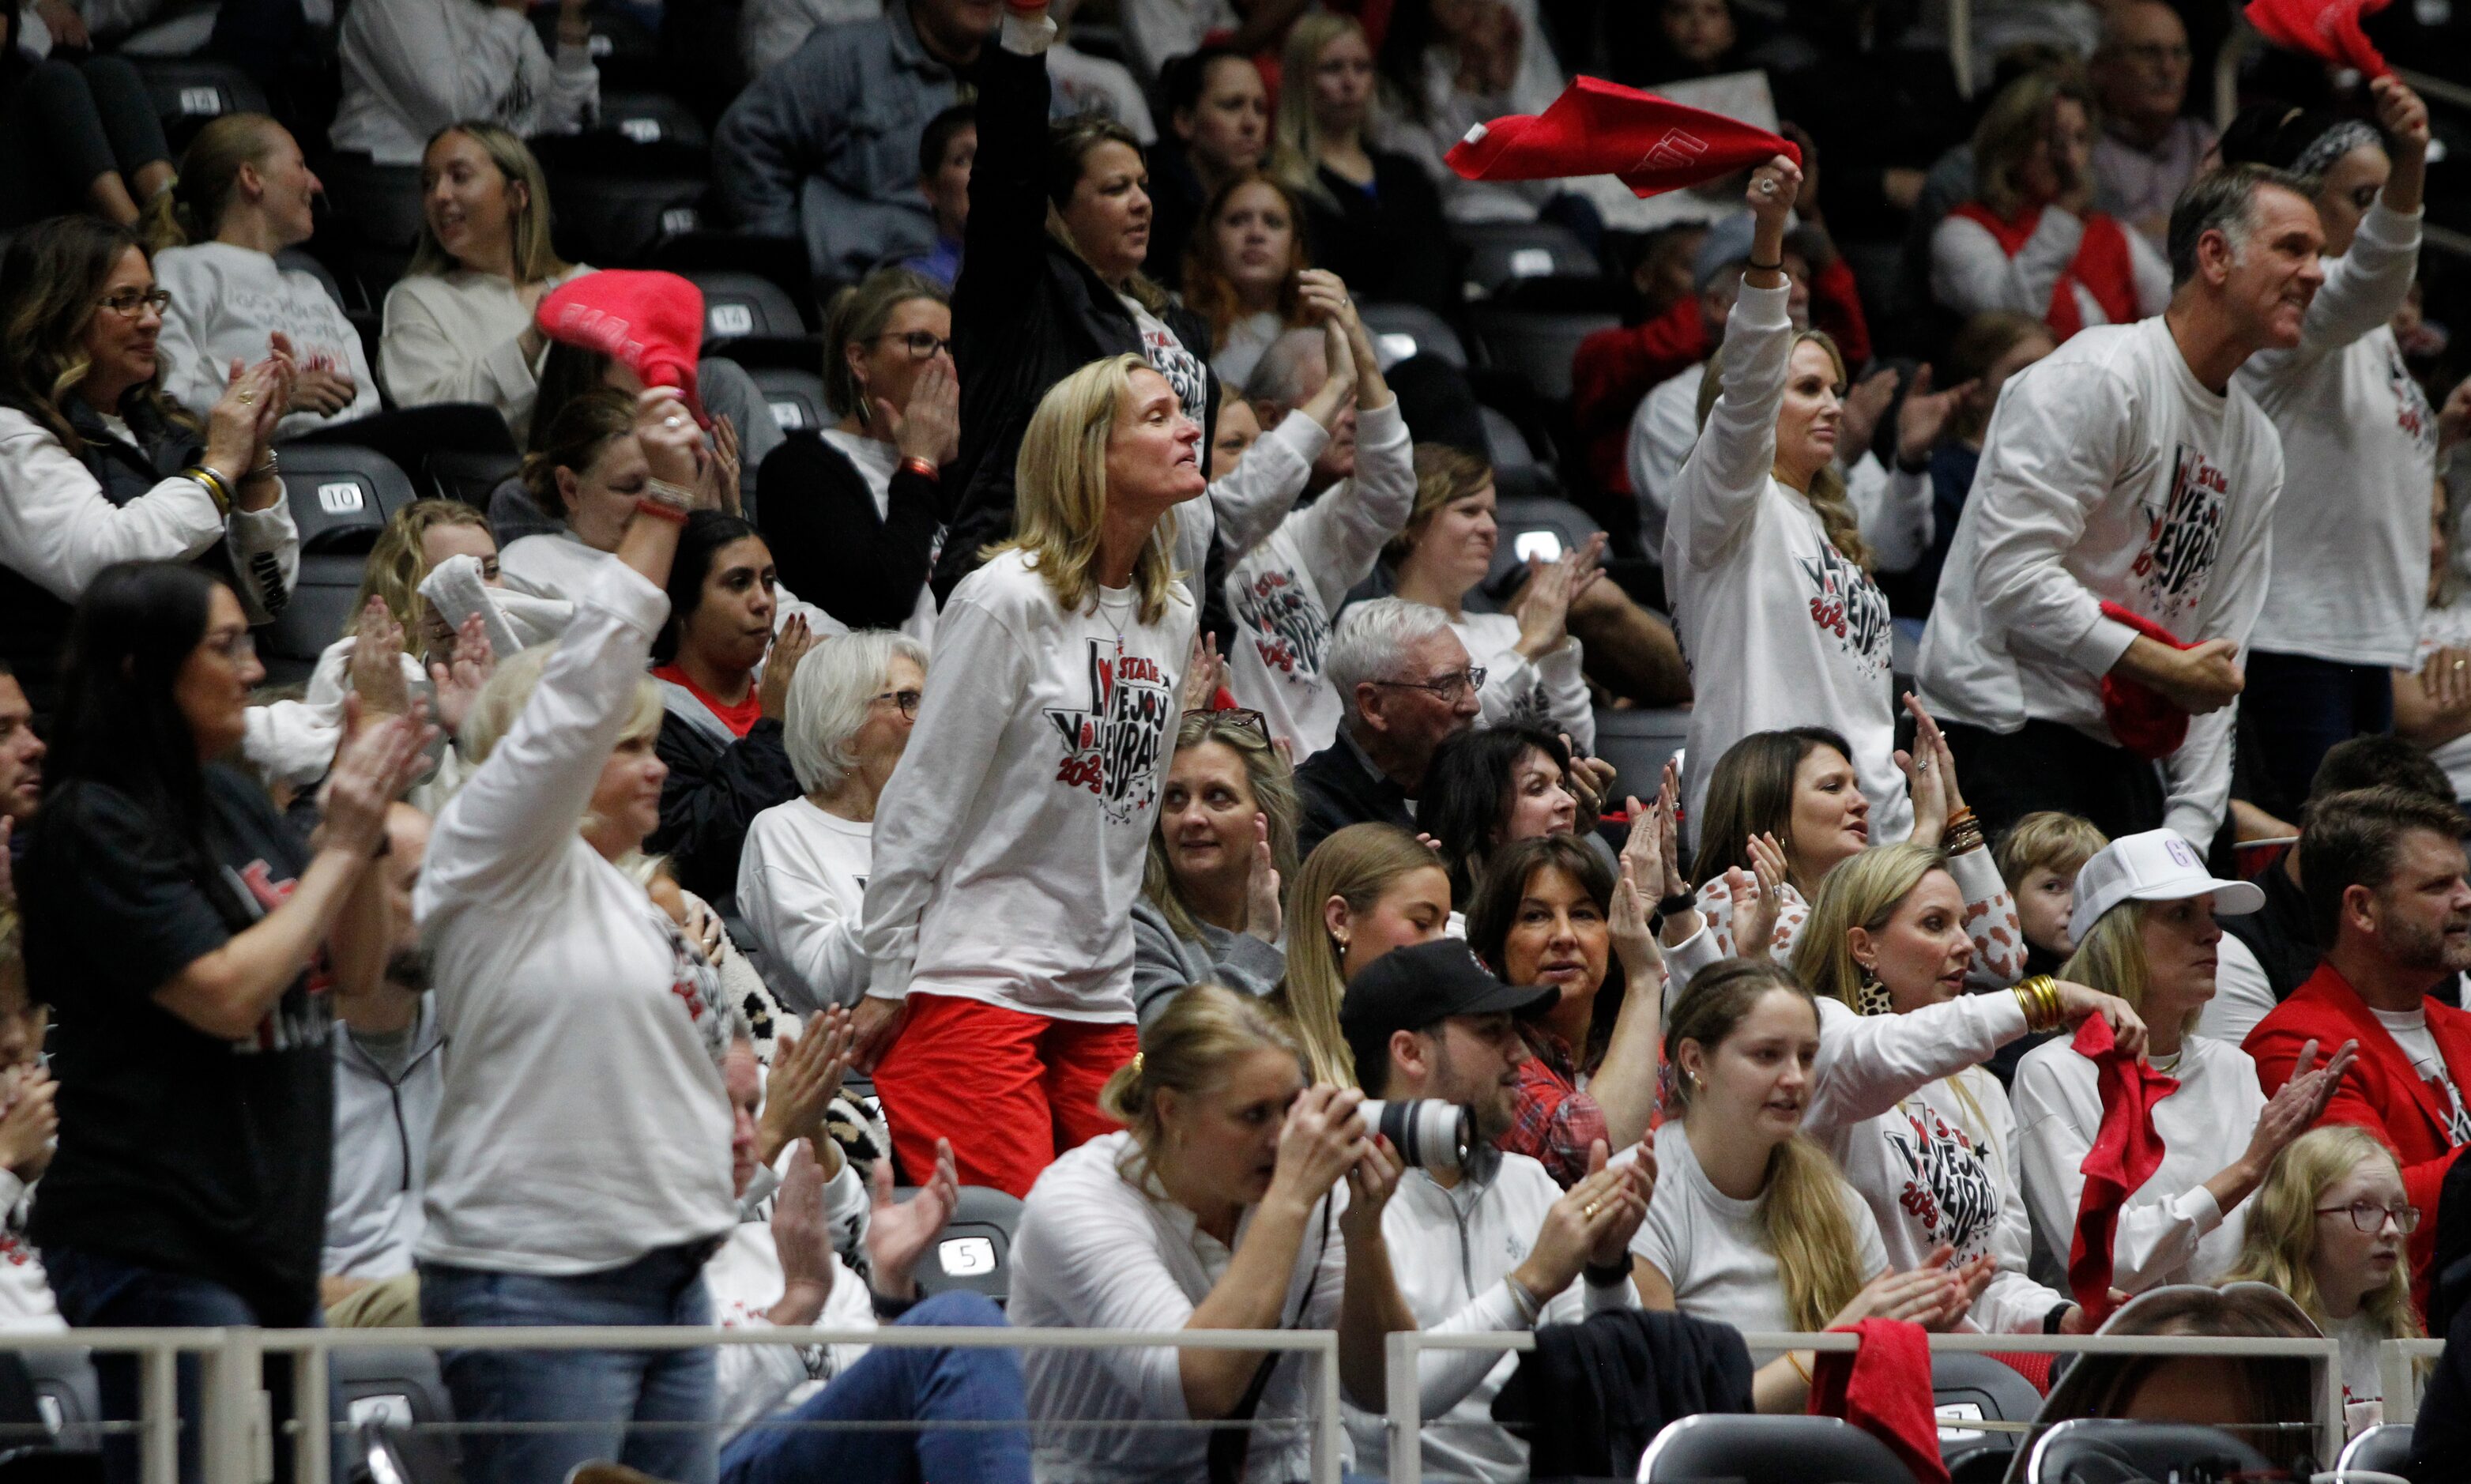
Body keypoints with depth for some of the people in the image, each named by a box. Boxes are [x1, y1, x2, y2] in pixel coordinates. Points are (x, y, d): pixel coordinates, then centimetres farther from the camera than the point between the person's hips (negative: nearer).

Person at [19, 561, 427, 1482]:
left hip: (273, 1233, 9)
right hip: (158, 1250, -9)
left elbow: (355, 969, 16)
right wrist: (340, 849, -12)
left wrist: (361, 827, 0)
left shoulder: (234, 803, 13)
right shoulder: (94, 826, -12)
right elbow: (227, 993, -19)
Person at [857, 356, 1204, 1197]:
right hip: (973, 986, -7)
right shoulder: (1009, 600, -10)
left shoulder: (1172, 617, 12)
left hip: (1098, 996, 7)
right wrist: (886, 984, -8)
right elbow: (922, 802, -8)